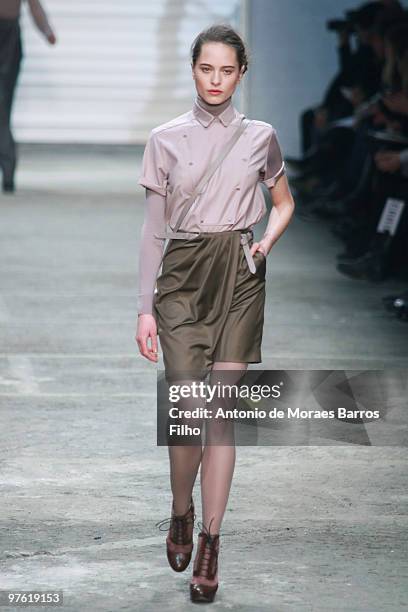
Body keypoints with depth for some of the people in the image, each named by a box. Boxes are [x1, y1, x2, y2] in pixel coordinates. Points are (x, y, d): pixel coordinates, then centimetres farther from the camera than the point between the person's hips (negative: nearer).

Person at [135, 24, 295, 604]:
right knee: (188, 409, -7)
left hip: (239, 278, 1)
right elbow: (153, 226, 2)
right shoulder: (165, 139, 2)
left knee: (222, 412, -2)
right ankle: (181, 513, 21)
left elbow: (284, 203, 20)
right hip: (183, 278, -1)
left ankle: (210, 544, 4)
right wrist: (145, 306, -1)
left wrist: (267, 241, -2)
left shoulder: (260, 137, 4)